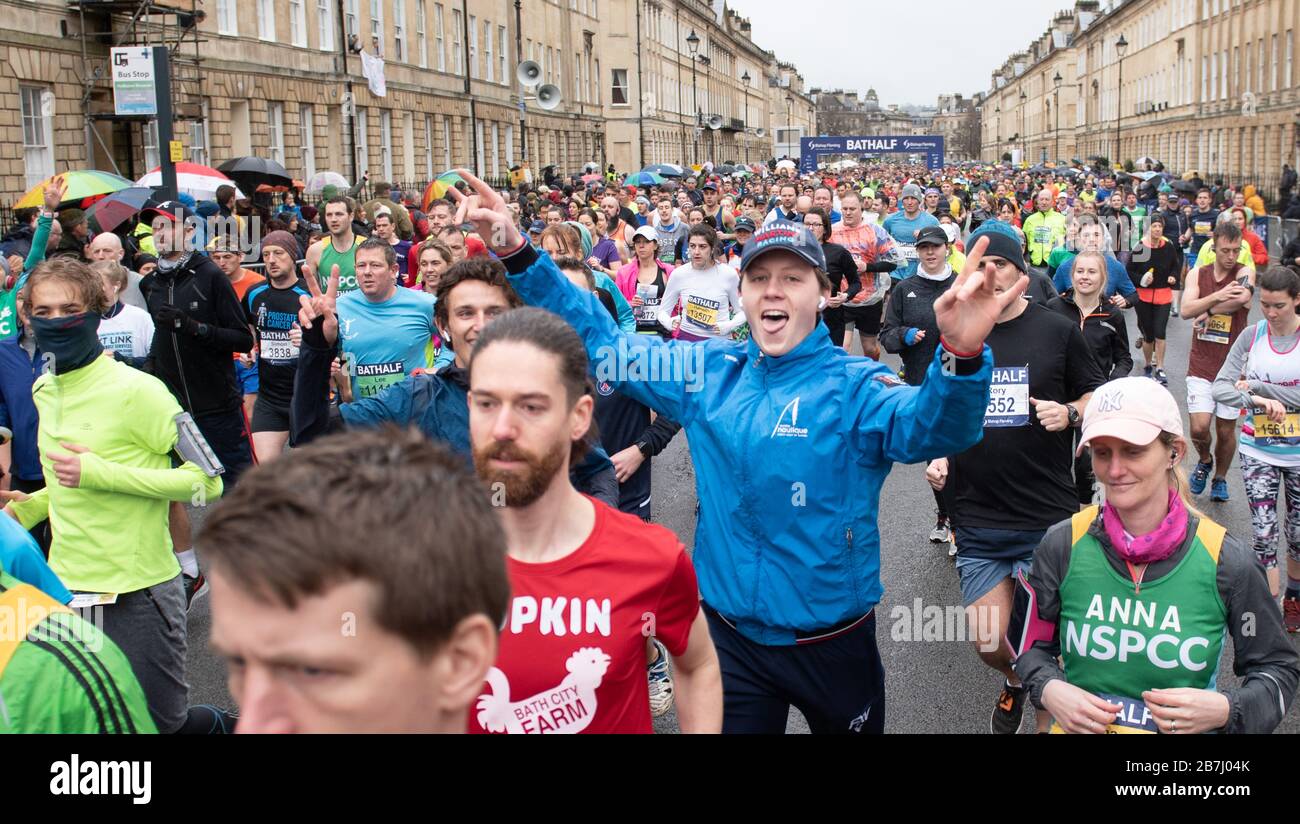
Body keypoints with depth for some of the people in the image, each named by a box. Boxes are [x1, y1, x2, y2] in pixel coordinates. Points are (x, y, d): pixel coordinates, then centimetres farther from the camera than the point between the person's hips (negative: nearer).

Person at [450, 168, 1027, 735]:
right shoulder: (708, 372, -1)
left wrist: (961, 355, -55)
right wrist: (516, 252, -7)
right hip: (730, 637, 2)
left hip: (831, 643, -2)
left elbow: (929, 427, -32)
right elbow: (602, 343, 4)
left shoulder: (854, 386, -13)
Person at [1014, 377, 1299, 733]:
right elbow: (1032, 644, 9)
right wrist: (1049, 690, -10)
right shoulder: (1062, 545, -4)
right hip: (1078, 726, 1)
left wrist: (1224, 710, -11)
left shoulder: (1225, 560, -7)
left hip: (1186, 728, 0)